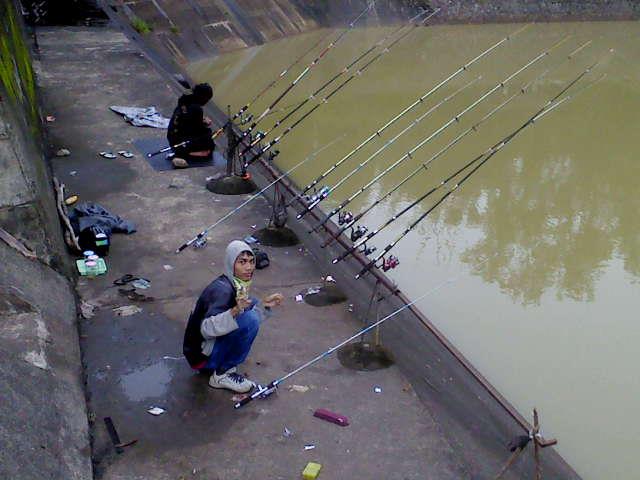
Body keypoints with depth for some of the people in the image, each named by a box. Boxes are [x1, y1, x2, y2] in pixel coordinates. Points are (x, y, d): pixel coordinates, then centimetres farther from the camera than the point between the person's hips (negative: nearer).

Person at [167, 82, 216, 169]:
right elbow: (198, 129, -11)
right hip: (180, 141, -9)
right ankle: (181, 155, -13)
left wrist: (202, 120, 7)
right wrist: (206, 124, 9)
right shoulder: (196, 109, -21)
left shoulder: (185, 101, 3)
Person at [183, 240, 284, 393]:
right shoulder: (221, 289, -24)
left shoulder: (237, 284, 4)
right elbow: (206, 329, -33)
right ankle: (221, 375, -10)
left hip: (212, 344, 10)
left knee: (252, 304, 13)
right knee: (250, 319, -26)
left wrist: (264, 305, 0)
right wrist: (234, 311, -45)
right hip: (201, 356, -10)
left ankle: (219, 366, 11)